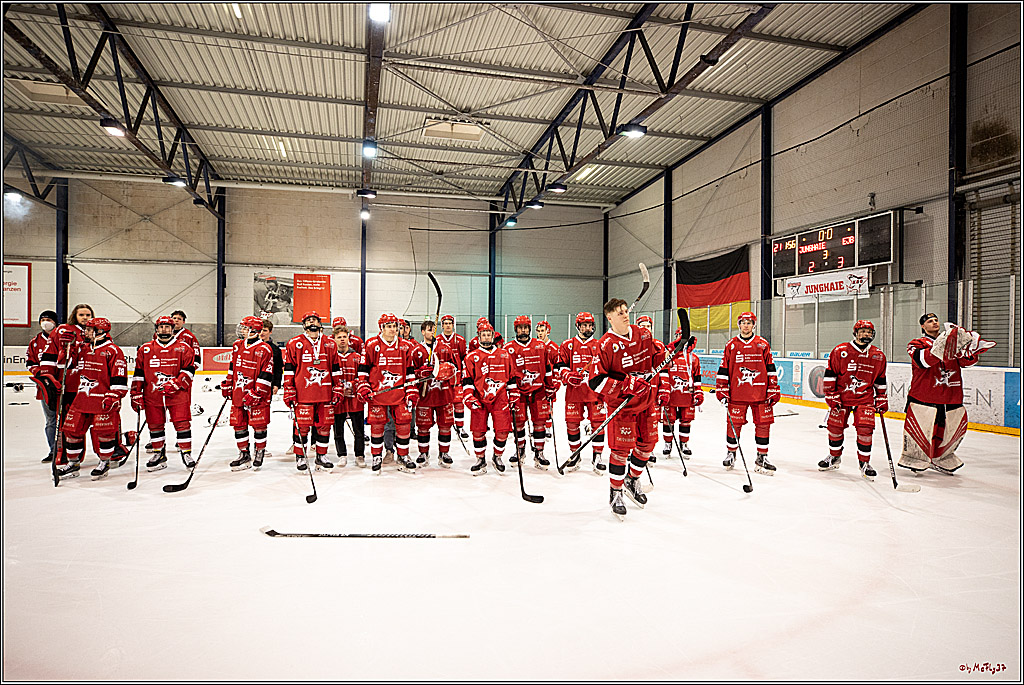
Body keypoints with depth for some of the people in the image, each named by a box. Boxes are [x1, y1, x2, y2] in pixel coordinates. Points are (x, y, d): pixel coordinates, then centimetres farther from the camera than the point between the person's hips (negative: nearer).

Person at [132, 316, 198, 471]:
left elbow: (189, 369, -4)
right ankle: (159, 454, 25)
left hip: (177, 393, -3)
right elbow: (138, 373, 11)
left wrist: (175, 384, -16)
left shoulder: (184, 347, 2)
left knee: (182, 422, -5)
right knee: (155, 425, 10)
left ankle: (186, 452, 7)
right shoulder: (145, 349, 10)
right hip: (152, 394, 3)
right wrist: (136, 394, 7)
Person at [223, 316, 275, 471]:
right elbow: (232, 368, 21)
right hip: (238, 394, 6)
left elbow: (266, 375, -13)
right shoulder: (237, 345, 10)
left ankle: (259, 453, 18)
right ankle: (244, 455, 21)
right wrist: (227, 386, 18)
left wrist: (255, 394, -17)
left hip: (257, 396, -6)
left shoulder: (265, 349, -11)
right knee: (239, 425, 9)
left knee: (259, 425, 1)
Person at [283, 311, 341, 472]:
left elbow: (335, 368, 13)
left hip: (325, 393, 3)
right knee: (302, 426, 1)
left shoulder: (330, 344, 11)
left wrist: (338, 389, 10)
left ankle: (321, 456, 21)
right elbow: (289, 369, 2)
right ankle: (300, 457, 17)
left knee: (324, 425, 7)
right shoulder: (294, 344, 2)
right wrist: (289, 391, -2)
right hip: (303, 393, -3)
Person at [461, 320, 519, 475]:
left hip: (500, 399, 1)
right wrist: (469, 398, -8)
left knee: (502, 431, -3)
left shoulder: (505, 354, 11)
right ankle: (481, 460, 20)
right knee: (478, 431, 1)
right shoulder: (472, 357, 5)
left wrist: (514, 396, 12)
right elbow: (467, 380, 2)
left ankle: (497, 457, 22)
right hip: (479, 400, 0)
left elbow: (512, 377, 14)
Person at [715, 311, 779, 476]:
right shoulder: (731, 345, 5)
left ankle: (762, 458, 15)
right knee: (734, 424, 1)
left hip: (760, 393, 1)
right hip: (737, 394, -1)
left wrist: (774, 390, 3)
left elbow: (771, 369, 8)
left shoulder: (763, 345, 6)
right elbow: (723, 370, 6)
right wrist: (722, 391, 1)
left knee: (763, 424, 3)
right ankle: (731, 454, 20)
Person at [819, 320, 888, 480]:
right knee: (835, 426, 4)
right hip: (841, 396, -1)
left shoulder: (878, 356, 3)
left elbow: (880, 381, 13)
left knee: (865, 428, -9)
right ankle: (834, 457, 26)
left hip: (865, 398, 1)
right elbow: (830, 375, -5)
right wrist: (831, 395, -8)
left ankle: (865, 463, 7)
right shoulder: (840, 351, -8)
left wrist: (882, 400, 10)